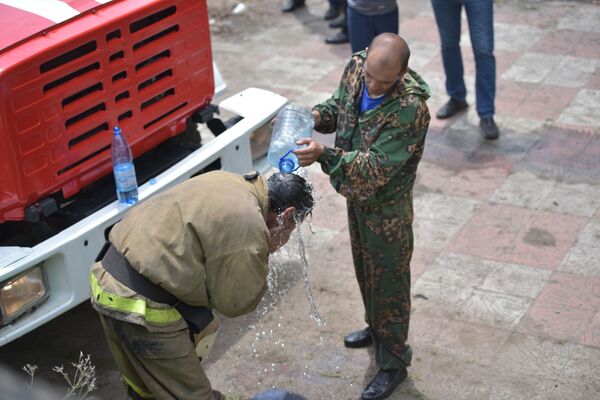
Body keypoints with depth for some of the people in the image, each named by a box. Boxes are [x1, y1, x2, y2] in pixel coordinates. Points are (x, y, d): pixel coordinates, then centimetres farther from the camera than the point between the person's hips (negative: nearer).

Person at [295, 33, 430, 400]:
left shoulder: (410, 108, -34)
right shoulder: (356, 66, -14)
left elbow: (376, 168, -34)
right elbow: (339, 103, 6)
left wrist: (324, 155, -44)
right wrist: (317, 116, -15)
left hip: (387, 205, -7)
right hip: (356, 194, 7)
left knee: (389, 282, 8)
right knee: (364, 267, 26)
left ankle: (393, 363, 27)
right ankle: (377, 327, 52)